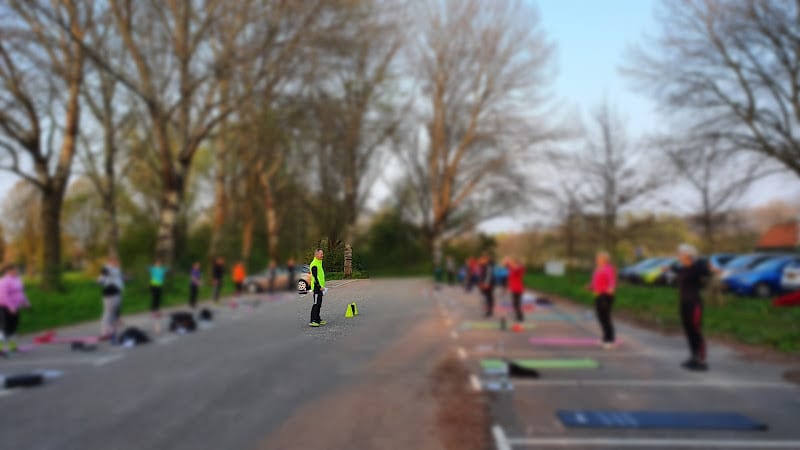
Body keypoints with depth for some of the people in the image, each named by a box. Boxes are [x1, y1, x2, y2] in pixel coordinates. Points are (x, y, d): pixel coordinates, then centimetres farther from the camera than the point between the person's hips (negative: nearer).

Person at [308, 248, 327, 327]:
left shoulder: (319, 263, 18)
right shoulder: (314, 264, -15)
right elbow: (315, 277, -20)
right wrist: (320, 286, -21)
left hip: (320, 286, 10)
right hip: (317, 287, -10)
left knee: (319, 304, 14)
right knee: (316, 304, -11)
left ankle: (318, 319, 20)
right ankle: (313, 321, -11)